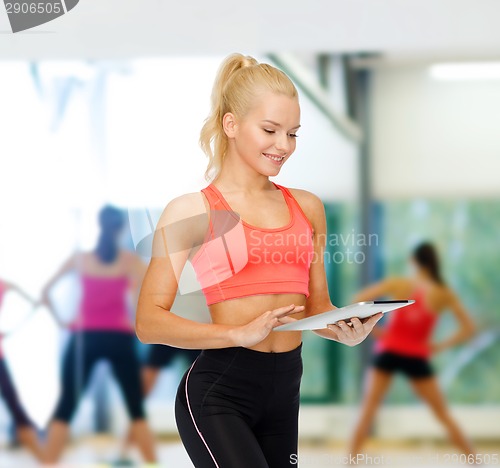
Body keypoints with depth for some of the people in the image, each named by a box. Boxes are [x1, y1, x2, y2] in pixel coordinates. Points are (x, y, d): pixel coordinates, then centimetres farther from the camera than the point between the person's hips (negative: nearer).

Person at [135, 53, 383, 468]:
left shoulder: (307, 207, 14)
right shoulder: (191, 211, -1)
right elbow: (149, 321, -9)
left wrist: (346, 331, -3)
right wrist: (240, 333, -22)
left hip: (286, 388, 6)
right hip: (219, 391, -5)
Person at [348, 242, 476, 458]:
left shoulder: (397, 284, -5)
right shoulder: (444, 294, -3)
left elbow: (357, 302, -7)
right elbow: (468, 329, -3)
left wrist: (373, 329, 1)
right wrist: (439, 346, 3)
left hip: (388, 352, -1)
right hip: (417, 357, 1)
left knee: (368, 410, 5)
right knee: (443, 414, 13)